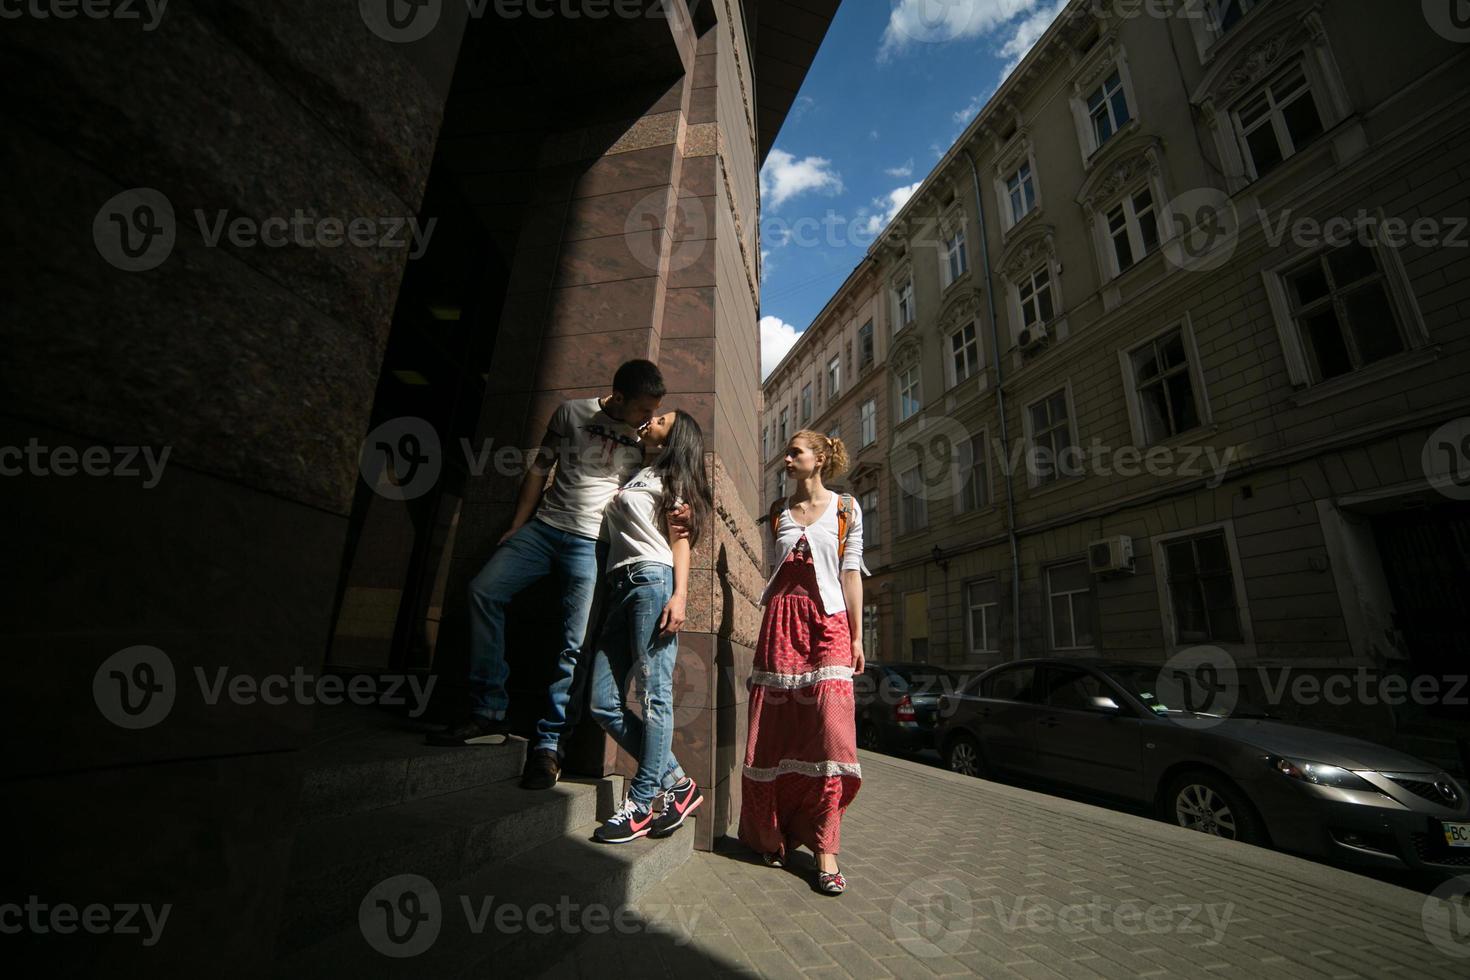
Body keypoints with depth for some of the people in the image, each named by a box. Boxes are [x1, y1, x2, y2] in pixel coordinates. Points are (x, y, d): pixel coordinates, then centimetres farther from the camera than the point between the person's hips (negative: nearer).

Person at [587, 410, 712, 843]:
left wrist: (679, 595, -12)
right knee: (604, 704, 1)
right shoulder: (630, 477, 29)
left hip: (652, 582, -7)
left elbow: (680, 540, -1)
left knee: (654, 697, -6)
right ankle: (678, 784, 10)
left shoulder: (671, 477, 11)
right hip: (619, 589, 7)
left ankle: (641, 805, 5)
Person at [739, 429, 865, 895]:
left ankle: (825, 850, 2)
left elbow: (850, 573, 5)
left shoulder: (846, 509, 6)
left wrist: (857, 637, 2)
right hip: (782, 621, 2)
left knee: (830, 731, -10)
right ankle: (773, 834, 19)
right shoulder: (779, 513, 13)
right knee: (775, 732, 3)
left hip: (829, 622, -2)